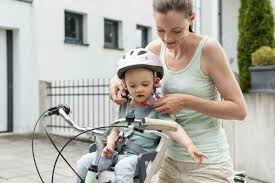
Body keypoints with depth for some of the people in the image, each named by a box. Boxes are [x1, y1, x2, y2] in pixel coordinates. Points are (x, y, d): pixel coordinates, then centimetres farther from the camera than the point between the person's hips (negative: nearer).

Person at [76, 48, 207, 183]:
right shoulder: (124, 106, 9)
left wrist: (189, 145, -37)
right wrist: (110, 146, -4)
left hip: (140, 156, -5)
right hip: (118, 152, 5)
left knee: (123, 167, -35)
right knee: (85, 162, -12)